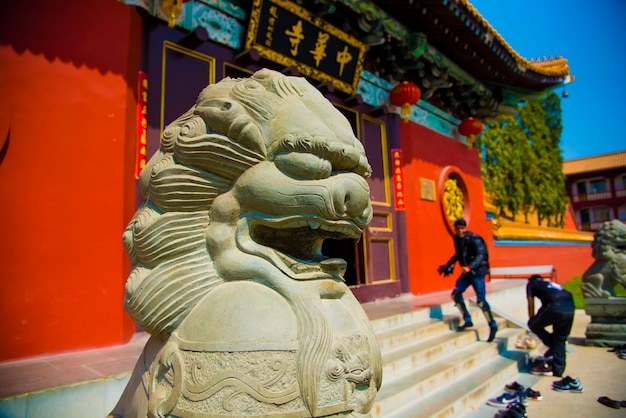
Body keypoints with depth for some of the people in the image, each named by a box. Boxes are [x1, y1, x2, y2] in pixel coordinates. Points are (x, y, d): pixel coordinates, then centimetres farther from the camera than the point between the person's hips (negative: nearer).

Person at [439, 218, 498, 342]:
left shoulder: (473, 239, -18)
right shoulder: (457, 239, 4)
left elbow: (481, 255, -28)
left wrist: (470, 267, -40)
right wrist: (448, 265, 15)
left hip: (477, 271, -8)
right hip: (466, 272, 8)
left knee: (480, 300, -11)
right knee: (455, 294, 4)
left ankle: (493, 326, 6)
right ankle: (467, 320, 18)